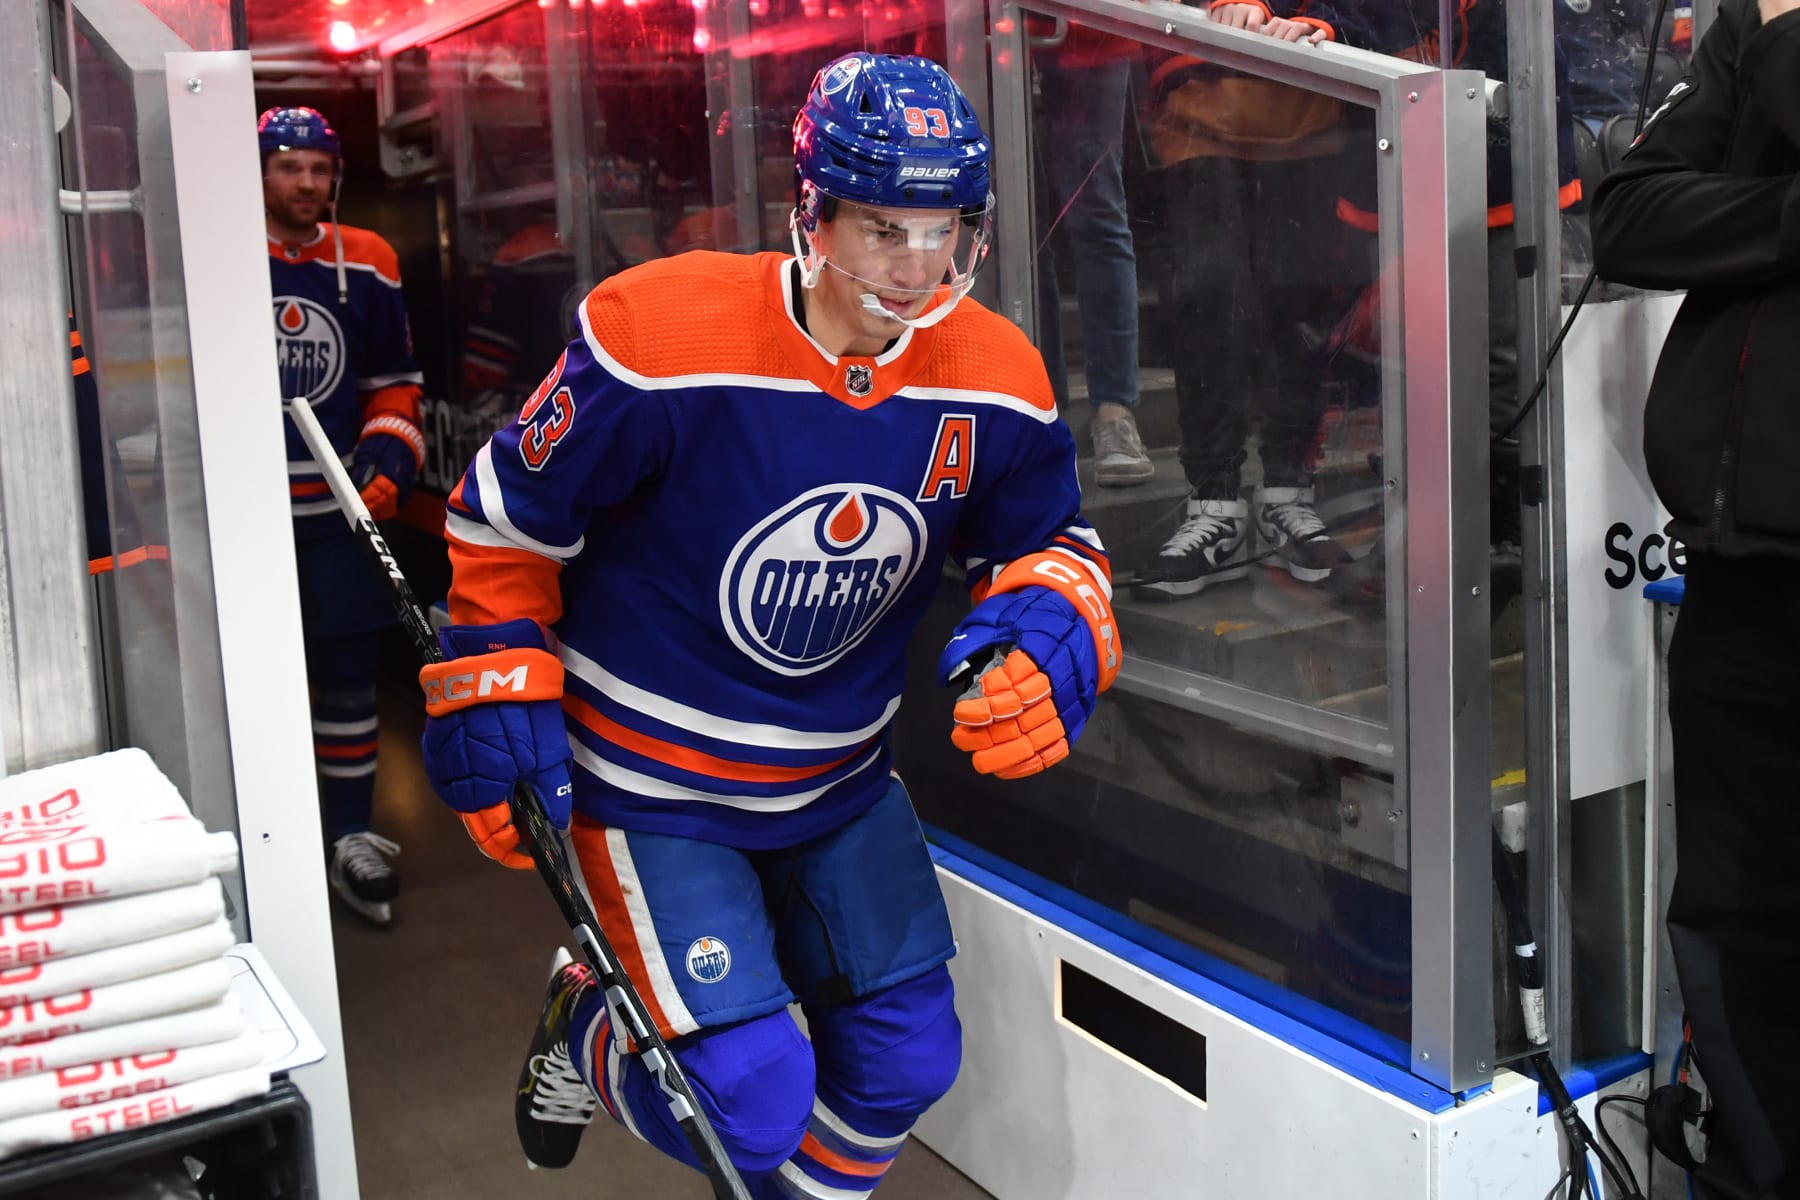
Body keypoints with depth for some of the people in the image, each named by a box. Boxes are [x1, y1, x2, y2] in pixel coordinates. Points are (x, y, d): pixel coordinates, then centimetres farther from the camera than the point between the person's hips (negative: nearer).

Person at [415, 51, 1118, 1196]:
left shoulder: (995, 380, -10)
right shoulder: (661, 334, -25)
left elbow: (1054, 543, 4)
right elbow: (505, 514, -11)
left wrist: (1049, 633, -19)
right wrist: (496, 694, -11)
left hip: (841, 781, 6)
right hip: (650, 779, -5)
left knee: (906, 1060, 10)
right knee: (751, 1104, -8)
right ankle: (585, 1026, 26)